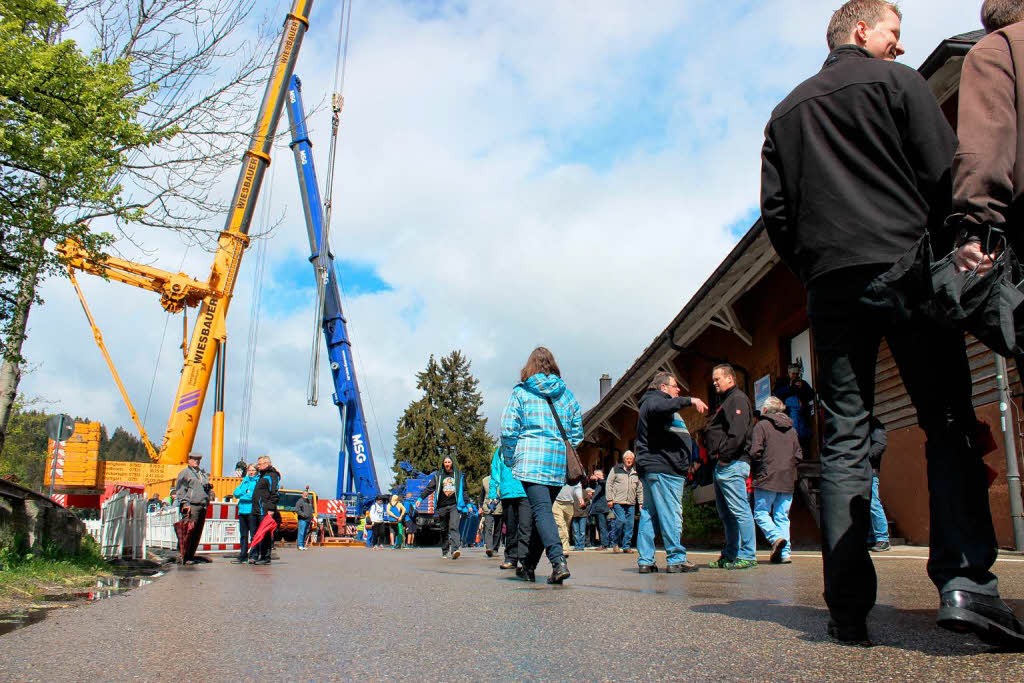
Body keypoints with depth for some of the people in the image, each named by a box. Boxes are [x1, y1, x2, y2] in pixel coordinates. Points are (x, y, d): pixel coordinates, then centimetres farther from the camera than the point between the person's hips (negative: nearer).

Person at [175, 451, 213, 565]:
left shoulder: (203, 474, 26)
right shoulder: (184, 473, 5)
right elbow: (180, 489, -3)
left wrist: (209, 486, 7)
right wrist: (185, 503, -12)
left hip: (203, 506, 7)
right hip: (191, 506, -7)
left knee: (197, 533, 5)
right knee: (188, 532, -14)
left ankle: (190, 556, 10)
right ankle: (182, 556, -10)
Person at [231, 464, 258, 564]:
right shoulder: (244, 481, 20)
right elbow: (235, 493, 11)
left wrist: (241, 496, -2)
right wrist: (245, 492, -7)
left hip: (252, 511, -6)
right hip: (242, 511, 6)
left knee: (253, 534, -6)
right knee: (243, 534, 9)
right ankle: (243, 555, 14)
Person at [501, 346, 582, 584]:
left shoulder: (520, 392, 3)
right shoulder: (565, 393, 13)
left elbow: (509, 430, -2)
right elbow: (577, 428, 13)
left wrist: (510, 460, 7)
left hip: (532, 458, -4)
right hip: (559, 462, 4)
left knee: (541, 510, -10)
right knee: (543, 509, 14)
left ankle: (558, 561, -27)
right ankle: (529, 565, 24)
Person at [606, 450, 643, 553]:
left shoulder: (636, 472, 15)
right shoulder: (616, 469, 5)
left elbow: (640, 489, 19)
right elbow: (609, 484, 3)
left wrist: (641, 502, 12)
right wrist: (610, 499, -4)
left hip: (631, 503, 4)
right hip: (618, 502, -4)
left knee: (629, 524, 2)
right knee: (621, 520, -15)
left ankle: (626, 546, 11)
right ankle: (615, 543, 3)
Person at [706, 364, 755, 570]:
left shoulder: (738, 398, -7)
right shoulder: (725, 401, 24)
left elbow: (738, 432, -20)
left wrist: (725, 455, -20)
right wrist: (718, 458, 14)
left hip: (732, 464, -11)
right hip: (722, 466, 11)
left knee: (740, 511, -8)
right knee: (726, 514, 13)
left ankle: (747, 556, -6)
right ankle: (730, 555, 19)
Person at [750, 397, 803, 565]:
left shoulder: (762, 425, -3)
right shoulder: (791, 428, 14)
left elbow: (755, 451, -12)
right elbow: (799, 455, 12)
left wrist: (759, 467, 5)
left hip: (767, 478, -5)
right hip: (788, 480, 5)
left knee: (760, 513, 1)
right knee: (782, 516, 9)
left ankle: (776, 537, -21)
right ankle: (784, 552, 3)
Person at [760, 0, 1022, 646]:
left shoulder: (786, 112, 21)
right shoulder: (895, 80, 9)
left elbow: (776, 212, 14)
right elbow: (945, 173, -1)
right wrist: (958, 255, 7)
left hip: (831, 283, 4)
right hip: (905, 266, -3)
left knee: (844, 439, 0)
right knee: (949, 423, -1)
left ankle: (848, 607, -3)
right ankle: (965, 582, -14)